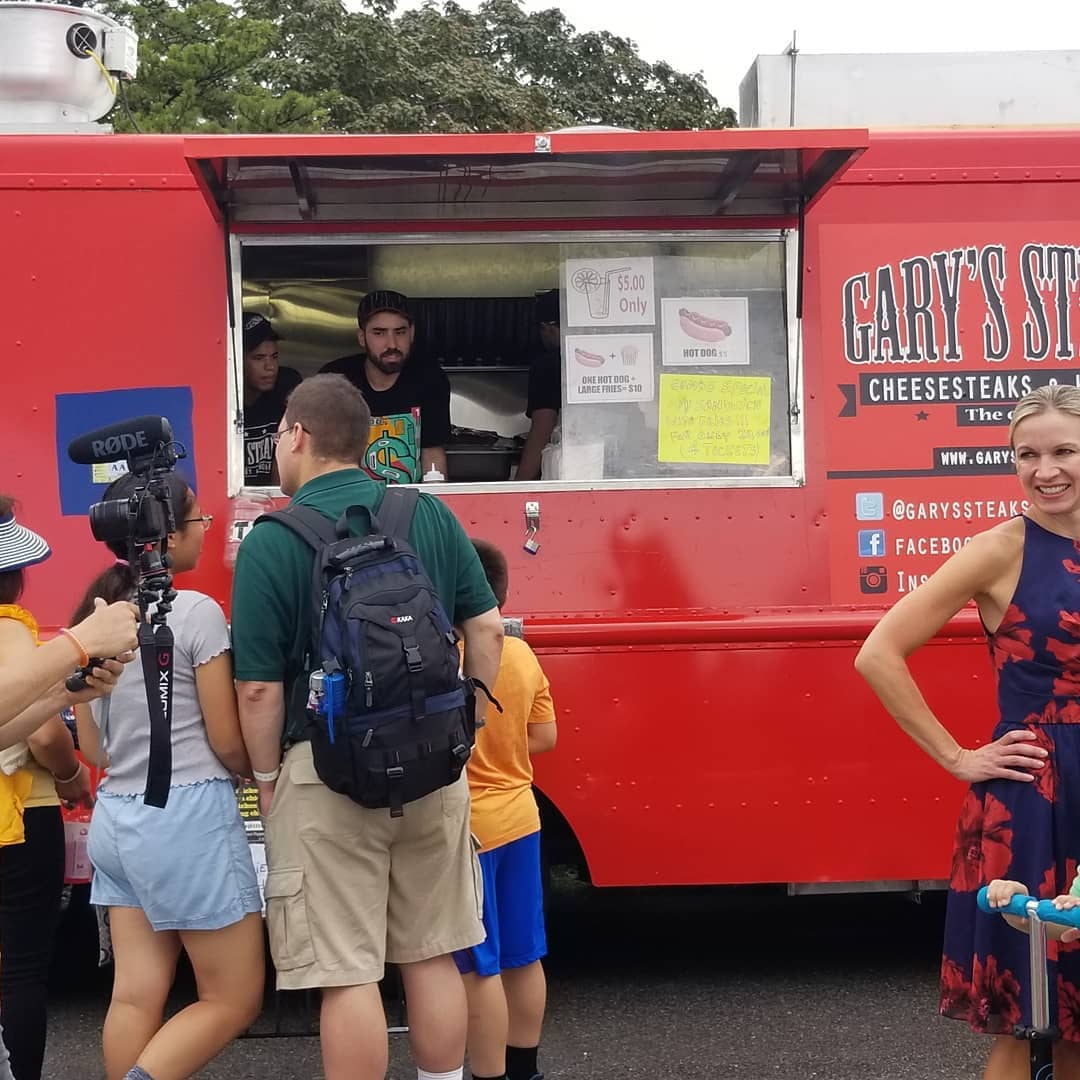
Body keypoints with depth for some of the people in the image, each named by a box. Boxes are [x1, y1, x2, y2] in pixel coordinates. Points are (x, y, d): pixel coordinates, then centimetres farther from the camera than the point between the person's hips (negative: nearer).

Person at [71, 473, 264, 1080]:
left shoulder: (94, 618, 6)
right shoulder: (196, 612, -13)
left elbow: (92, 747, 11)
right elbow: (228, 742, -10)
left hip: (116, 818, 7)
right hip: (189, 817, -7)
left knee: (136, 995, 8)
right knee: (235, 999, 4)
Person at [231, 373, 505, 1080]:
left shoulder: (271, 543, -10)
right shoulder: (432, 515, 3)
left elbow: (261, 688, -11)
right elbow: (487, 631, 3)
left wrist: (267, 776, 3)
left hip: (327, 775, -4)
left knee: (347, 973, 3)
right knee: (433, 956, 16)